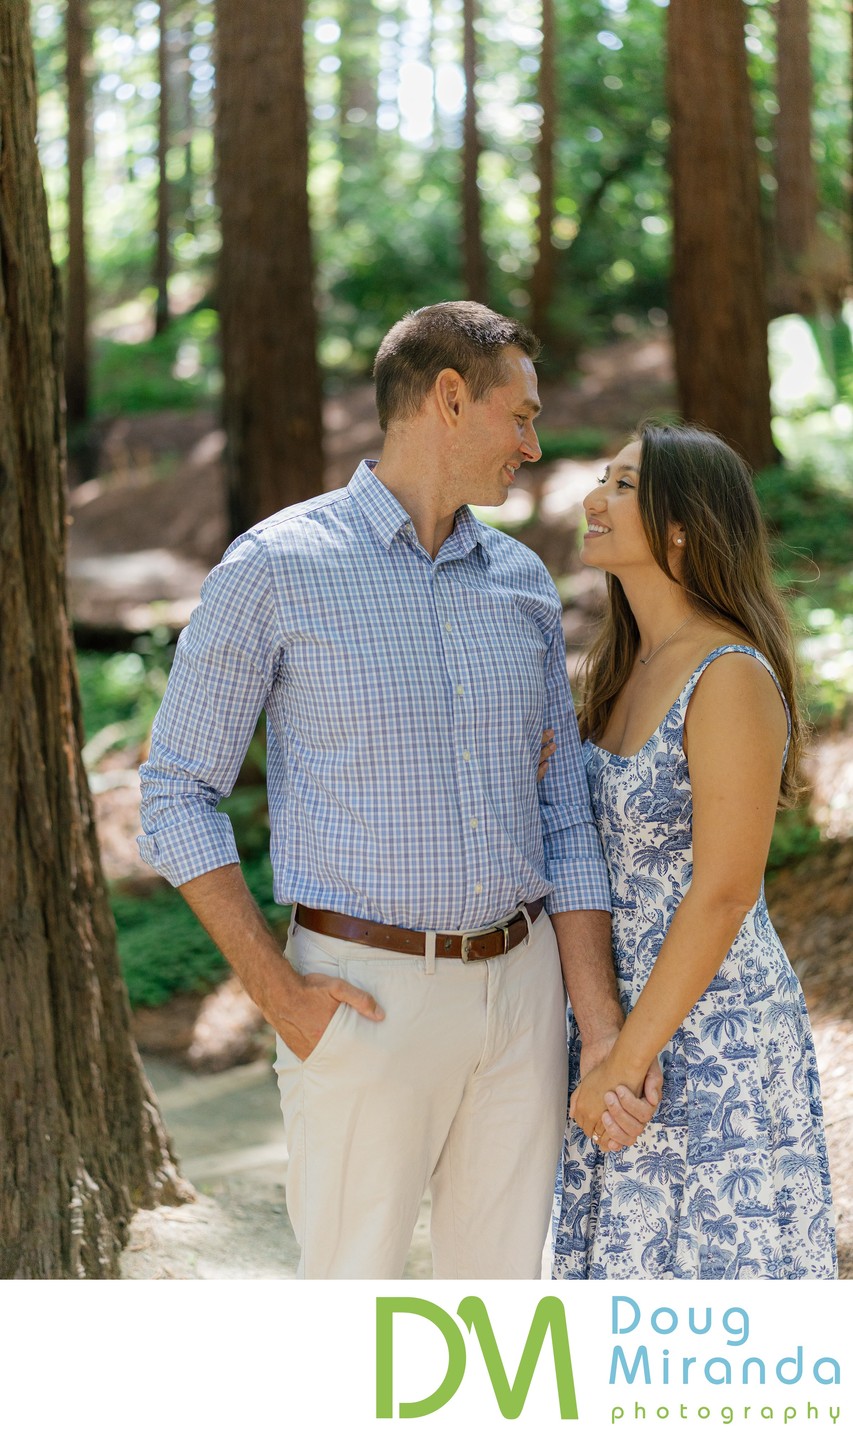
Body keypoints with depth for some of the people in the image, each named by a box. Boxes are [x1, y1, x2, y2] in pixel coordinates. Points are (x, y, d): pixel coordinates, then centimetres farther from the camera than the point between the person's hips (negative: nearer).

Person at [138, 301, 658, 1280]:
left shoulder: (522, 583, 8)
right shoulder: (273, 568, -9)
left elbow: (562, 821, 8)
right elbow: (176, 798, -6)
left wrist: (604, 1032, -2)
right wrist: (279, 997, -15)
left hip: (519, 985, 5)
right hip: (366, 999, -5)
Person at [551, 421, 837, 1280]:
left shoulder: (732, 677, -19)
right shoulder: (626, 668, 8)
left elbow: (724, 893, -21)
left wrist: (626, 1061, -18)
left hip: (716, 1032, -8)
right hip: (632, 1016, 8)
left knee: (720, 1261, 2)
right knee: (639, 1255, 15)